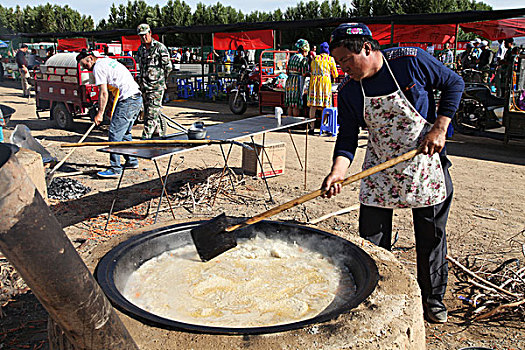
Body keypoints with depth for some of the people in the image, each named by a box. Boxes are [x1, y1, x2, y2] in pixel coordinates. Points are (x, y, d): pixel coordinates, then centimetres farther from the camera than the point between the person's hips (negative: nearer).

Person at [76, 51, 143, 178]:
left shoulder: (98, 67, -3)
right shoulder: (108, 60, 25)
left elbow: (104, 93, -9)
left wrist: (100, 114, -5)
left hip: (128, 100, -10)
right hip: (137, 98, 10)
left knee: (115, 134, -7)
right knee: (125, 133, 19)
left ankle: (115, 169, -6)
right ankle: (132, 161, 25)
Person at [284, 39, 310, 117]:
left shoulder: (292, 57, 13)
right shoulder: (304, 59, -7)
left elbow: (287, 72, 14)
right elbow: (304, 74, -11)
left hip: (289, 81, 7)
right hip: (298, 82, -7)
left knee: (290, 105, 10)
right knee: (296, 105, -2)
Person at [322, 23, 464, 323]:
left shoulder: (411, 60, -15)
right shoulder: (348, 90, -8)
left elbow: (454, 83, -3)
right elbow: (347, 138, -7)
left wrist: (440, 128, -12)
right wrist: (338, 172, -25)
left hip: (426, 161, -2)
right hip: (380, 169, 2)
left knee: (432, 236, 10)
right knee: (372, 240, 3)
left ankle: (433, 298, 31)